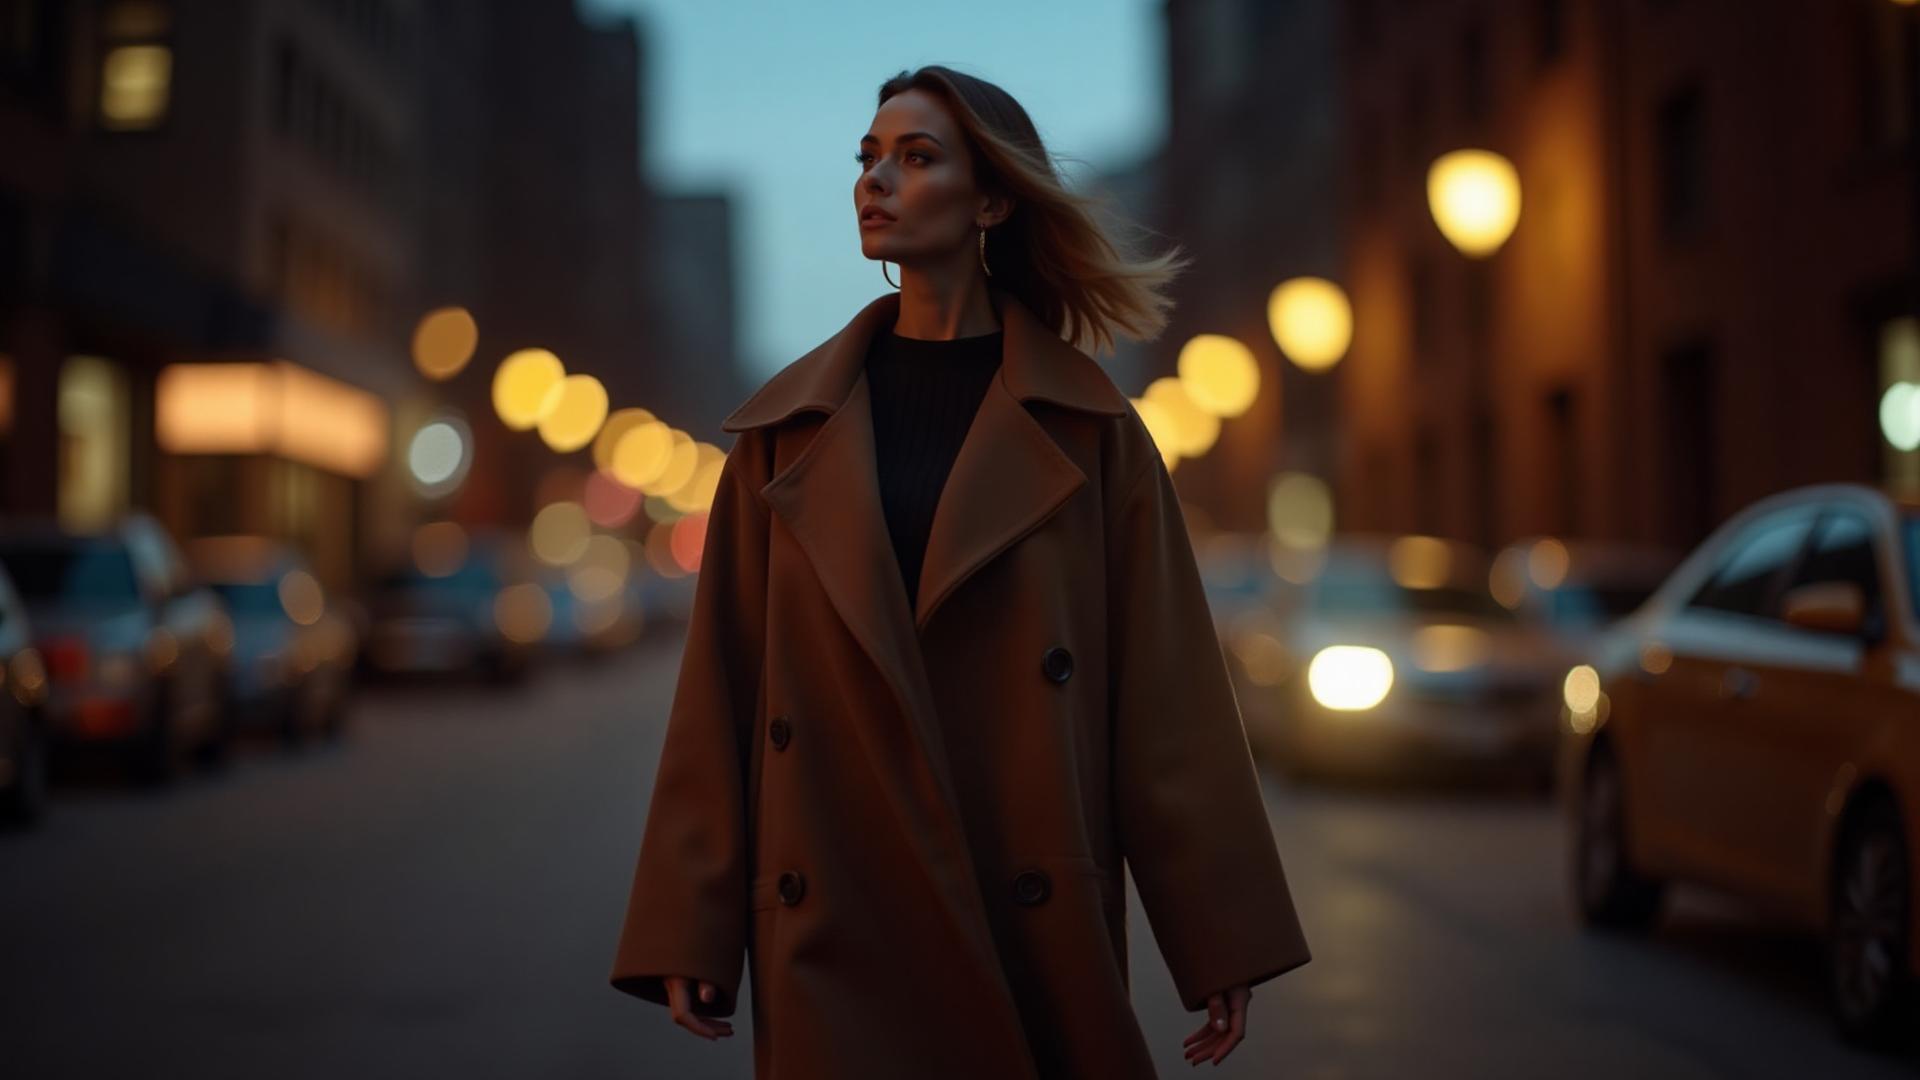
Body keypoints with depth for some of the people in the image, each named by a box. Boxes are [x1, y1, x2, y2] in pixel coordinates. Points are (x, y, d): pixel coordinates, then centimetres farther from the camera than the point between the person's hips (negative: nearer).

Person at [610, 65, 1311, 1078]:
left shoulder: (1084, 425, 2)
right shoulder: (789, 427, 7)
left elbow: (1166, 688, 0)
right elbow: (724, 682, 5)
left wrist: (1218, 940, -3)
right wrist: (690, 930, -1)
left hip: (1032, 920, -1)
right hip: (836, 927, 1)